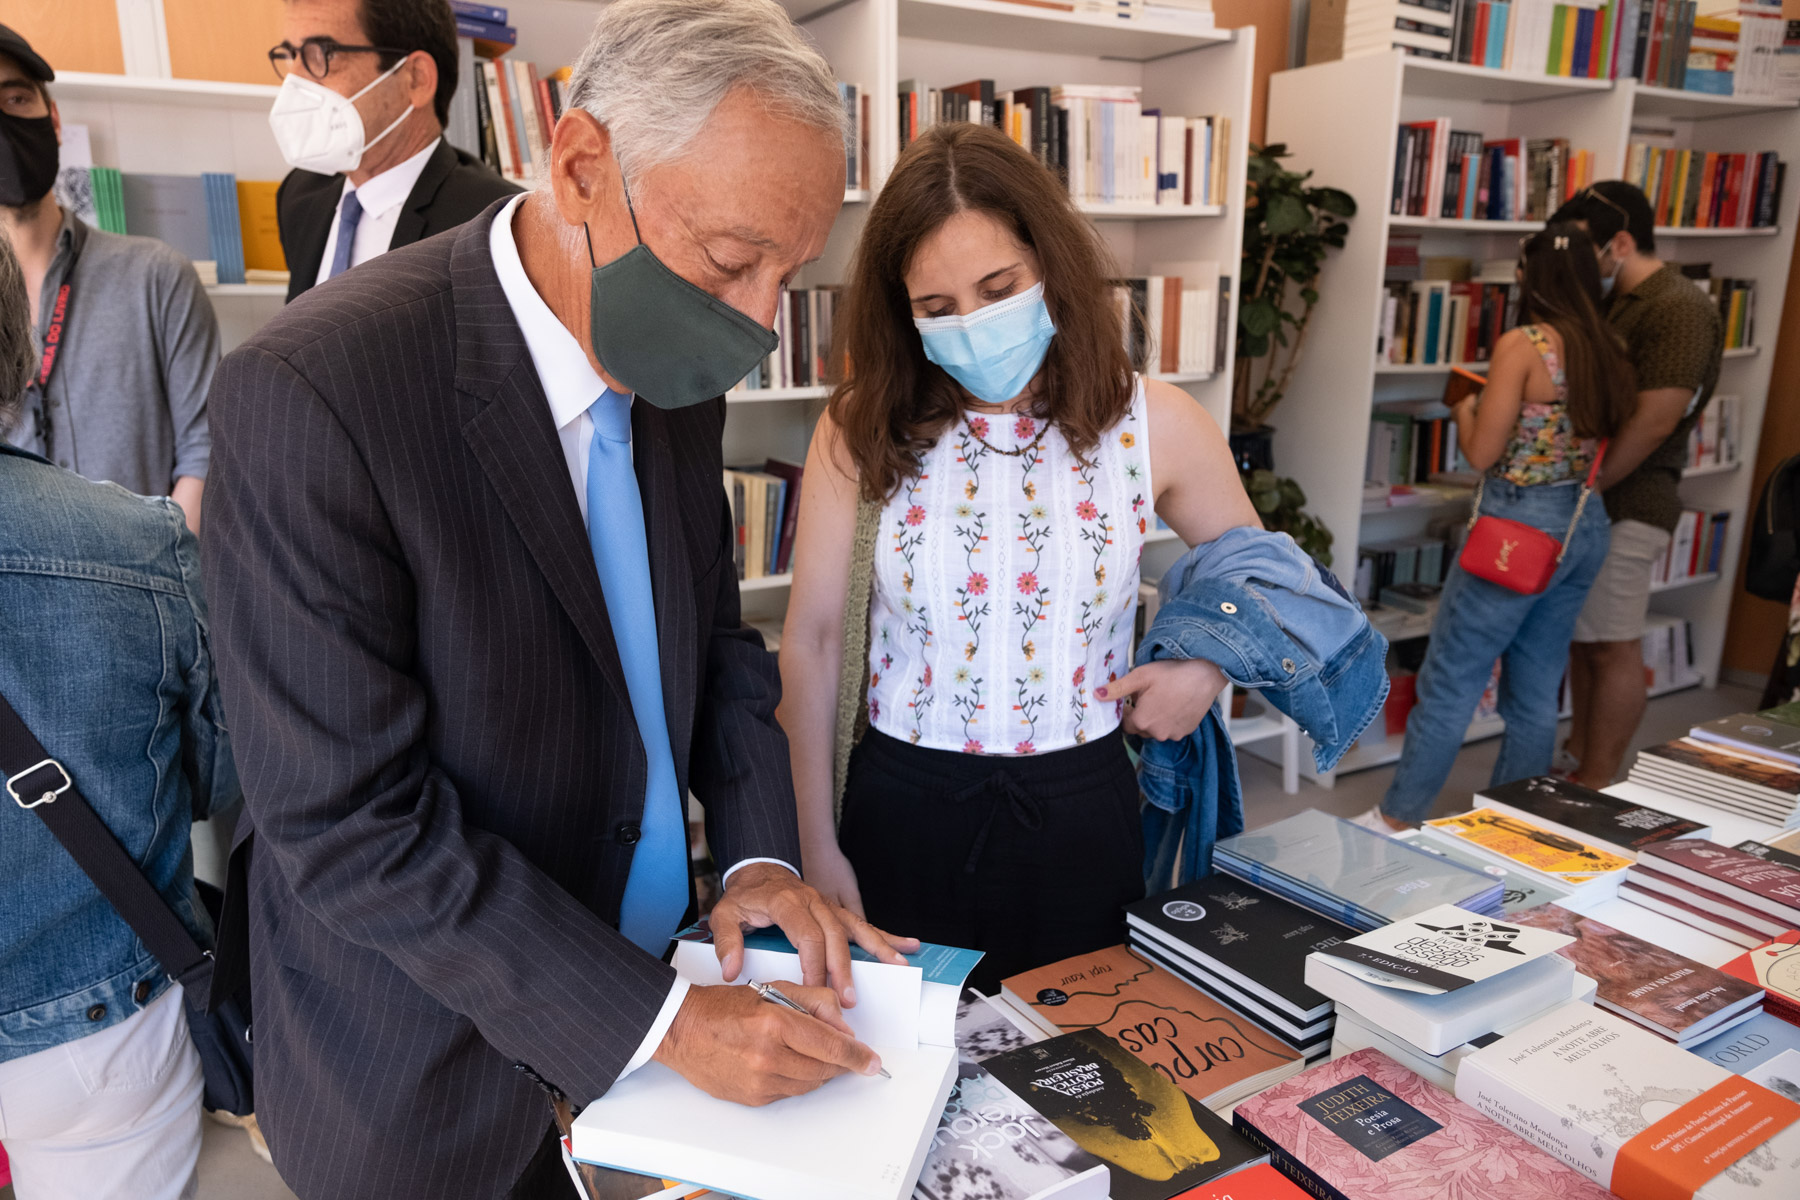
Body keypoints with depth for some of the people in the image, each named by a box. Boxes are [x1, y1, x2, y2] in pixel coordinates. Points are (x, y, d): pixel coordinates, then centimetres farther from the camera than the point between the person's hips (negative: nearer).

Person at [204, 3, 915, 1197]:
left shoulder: (673, 365, -4)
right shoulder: (312, 389, -26)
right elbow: (351, 824, -25)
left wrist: (759, 852, -7)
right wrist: (658, 1020, -24)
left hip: (649, 957, 6)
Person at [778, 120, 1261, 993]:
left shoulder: (1152, 424, -5)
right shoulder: (861, 432, -7)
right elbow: (811, 640, -3)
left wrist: (1207, 666, -9)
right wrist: (817, 846, -2)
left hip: (1079, 811, 1)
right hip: (905, 813, 0)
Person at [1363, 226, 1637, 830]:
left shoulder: (1523, 345, -13)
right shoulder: (1611, 350, 6)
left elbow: (1482, 453, -12)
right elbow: (1614, 452, 13)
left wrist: (1465, 411, 6)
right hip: (1585, 526, 7)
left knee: (1449, 682, 1)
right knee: (1536, 693, 14)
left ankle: (1396, 820, 10)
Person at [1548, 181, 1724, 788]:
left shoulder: (1677, 309, -13)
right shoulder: (1612, 304, 17)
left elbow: (1654, 423, -19)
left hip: (1626, 505, -9)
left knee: (1612, 646, -1)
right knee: (1580, 636, 16)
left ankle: (1596, 785, 7)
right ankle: (1578, 754, 29)